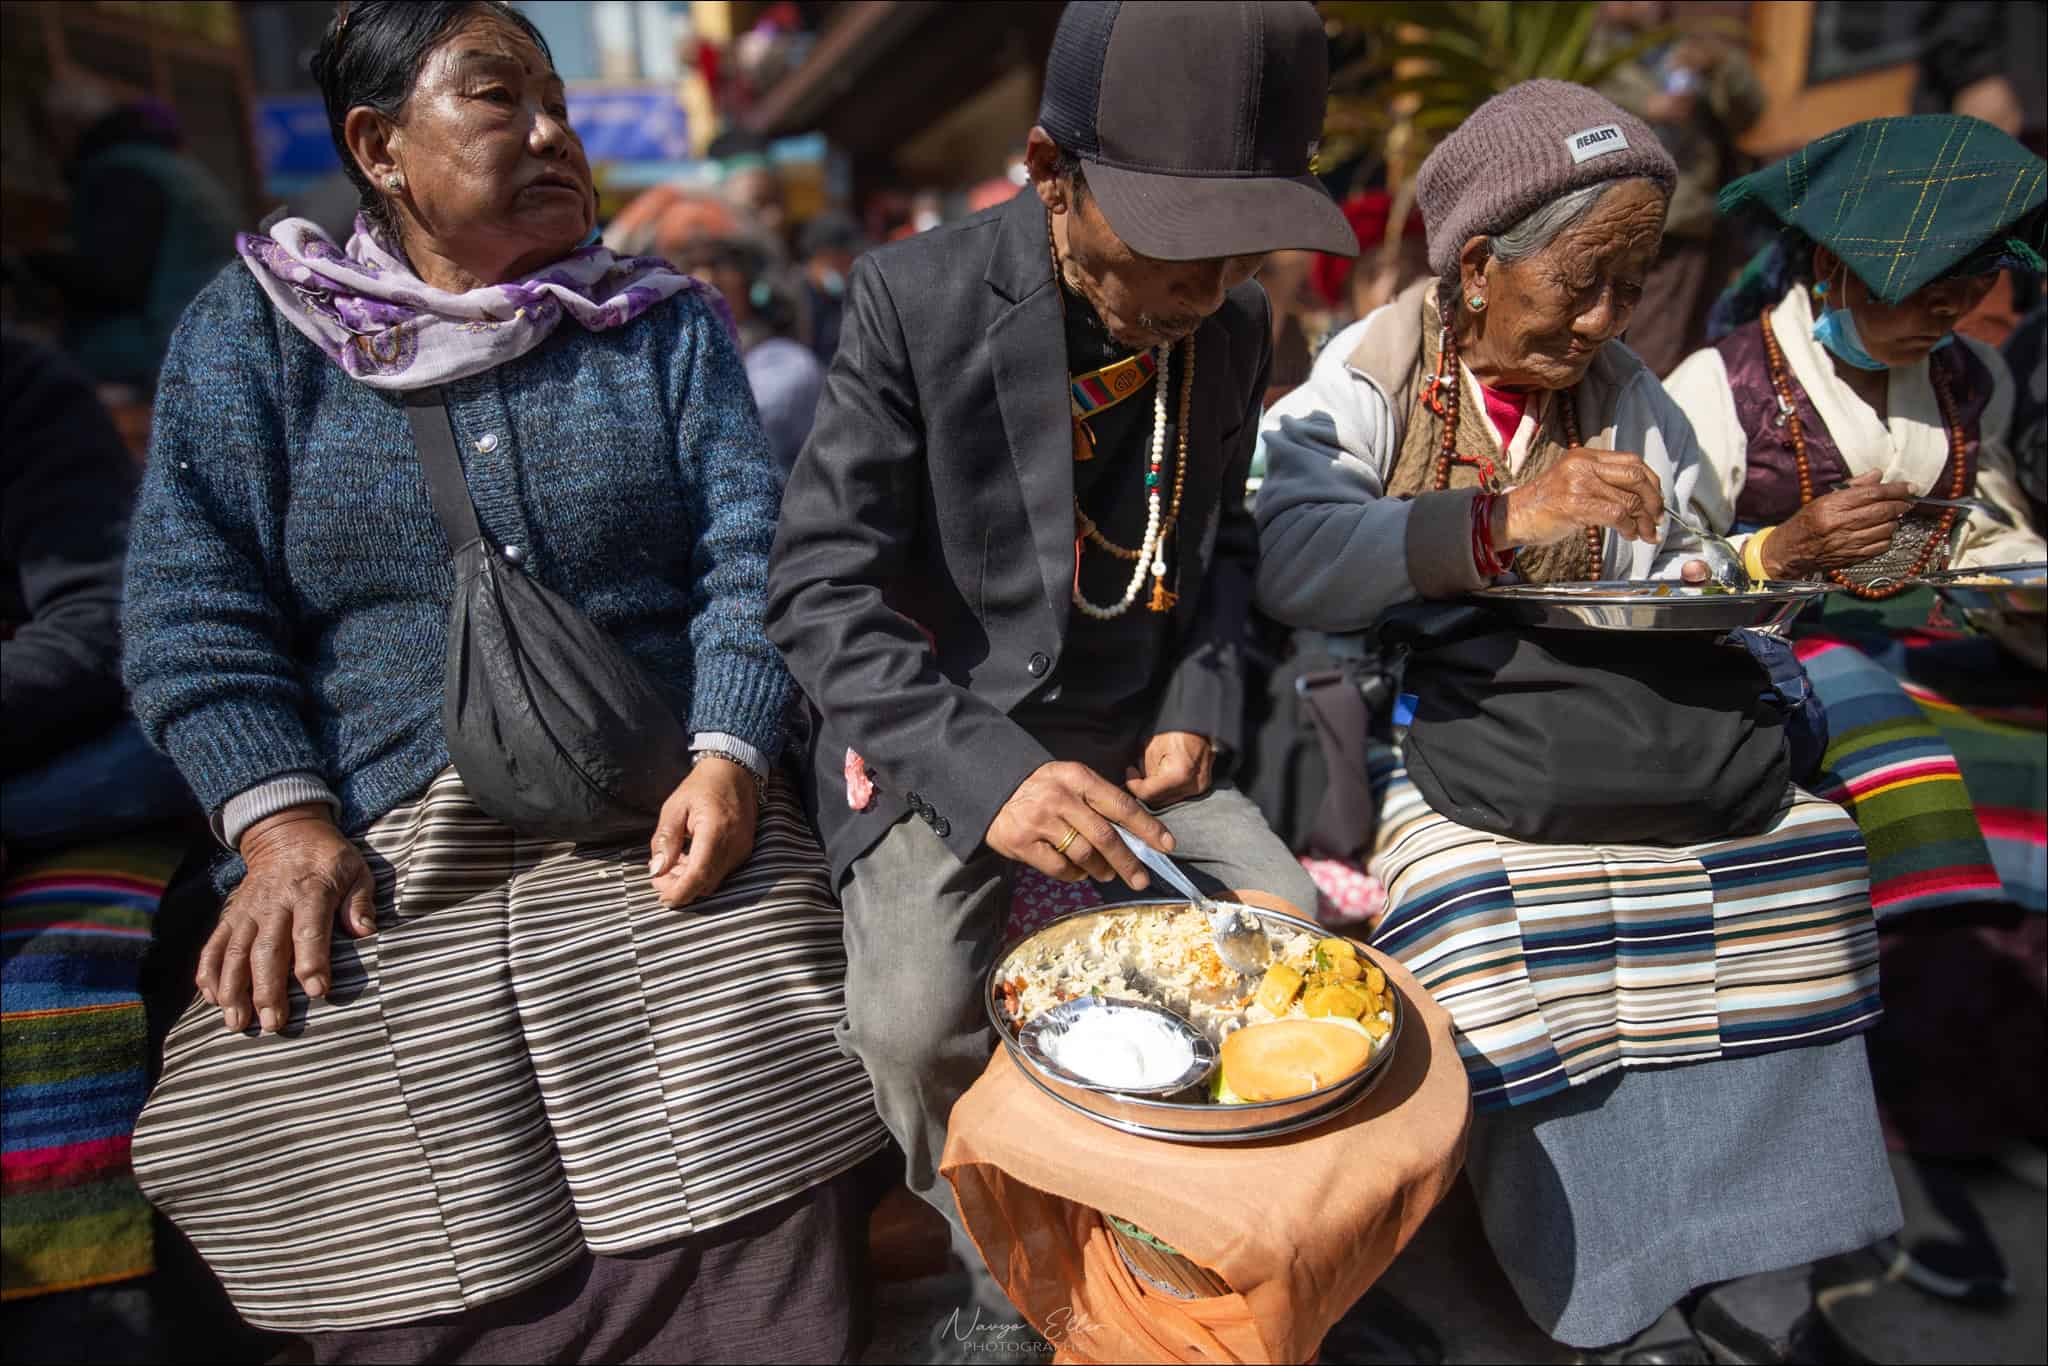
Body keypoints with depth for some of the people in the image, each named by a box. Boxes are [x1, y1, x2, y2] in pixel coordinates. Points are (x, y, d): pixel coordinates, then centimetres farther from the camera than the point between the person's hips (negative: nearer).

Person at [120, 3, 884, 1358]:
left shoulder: (665, 322, 12)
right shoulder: (249, 331, 11)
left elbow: (750, 556, 3)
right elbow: (195, 607, 5)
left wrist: (730, 759, -12)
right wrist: (282, 818, -9)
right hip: (376, 847, 1)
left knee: (748, 1173, -17)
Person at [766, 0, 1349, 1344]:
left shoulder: (1234, 323, -1)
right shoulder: (917, 298, -16)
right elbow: (822, 589, -17)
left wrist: (1196, 708, -2)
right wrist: (984, 770, -29)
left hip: (1133, 731, 5)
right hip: (934, 727, -4)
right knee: (918, 1020, -23)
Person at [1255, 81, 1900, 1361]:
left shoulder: (1626, 394, 14)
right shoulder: (1367, 380, -3)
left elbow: (1664, 564, 22)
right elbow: (1288, 562, -20)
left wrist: (1709, 586, -1)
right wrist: (1503, 519, -28)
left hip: (1605, 706, 6)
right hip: (1428, 715, -5)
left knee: (1798, 846, -17)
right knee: (1498, 917, -31)